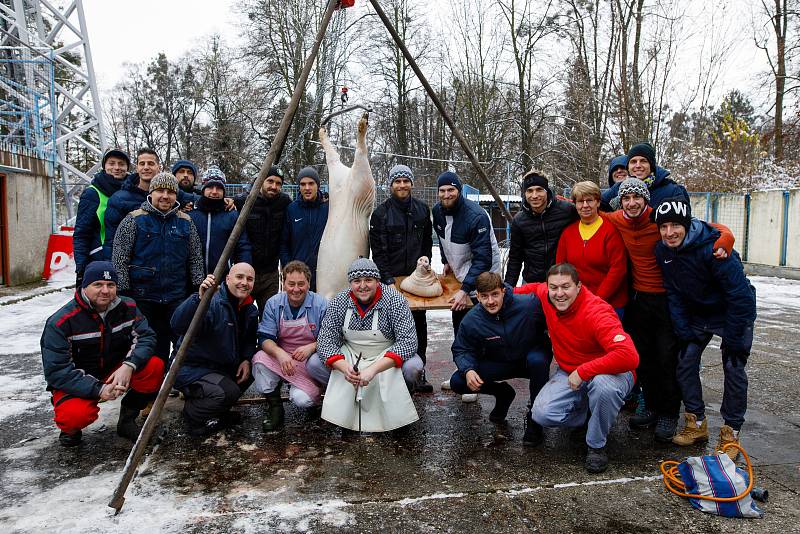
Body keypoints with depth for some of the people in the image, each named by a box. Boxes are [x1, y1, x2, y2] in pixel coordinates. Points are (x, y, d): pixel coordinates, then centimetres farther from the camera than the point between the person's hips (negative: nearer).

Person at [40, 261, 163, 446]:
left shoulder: (127, 307, -7)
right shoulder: (60, 322, -19)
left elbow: (146, 337, -13)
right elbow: (56, 371, -21)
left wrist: (129, 366, -34)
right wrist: (98, 389, -31)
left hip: (115, 373, 4)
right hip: (77, 384, -3)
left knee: (155, 367, -23)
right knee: (75, 415, -35)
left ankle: (127, 419, 1)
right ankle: (71, 428, 7)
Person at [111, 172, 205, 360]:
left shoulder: (185, 222, 7)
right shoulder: (134, 220, -2)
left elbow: (196, 258, 10)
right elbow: (120, 258, -3)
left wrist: (198, 288, 3)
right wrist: (123, 291, -7)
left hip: (176, 297, 2)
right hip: (141, 296, -2)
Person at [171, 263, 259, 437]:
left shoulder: (250, 311, 3)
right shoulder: (212, 302, -23)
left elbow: (250, 339, 16)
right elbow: (177, 326, -38)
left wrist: (247, 360, -4)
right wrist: (199, 298, -51)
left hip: (222, 367, 9)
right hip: (191, 368, -9)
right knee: (228, 391, -29)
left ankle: (218, 413, 18)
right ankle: (192, 414, 2)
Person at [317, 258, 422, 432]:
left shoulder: (394, 299, -20)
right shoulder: (339, 302, -12)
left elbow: (408, 341, -27)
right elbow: (325, 341, -13)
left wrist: (374, 369, -37)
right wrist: (344, 368, -34)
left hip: (386, 356, -2)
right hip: (349, 357, 2)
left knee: (413, 367, -31)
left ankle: (399, 400, 3)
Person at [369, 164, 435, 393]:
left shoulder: (422, 209, 8)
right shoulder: (381, 213, -3)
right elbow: (378, 250, -6)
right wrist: (388, 278, -12)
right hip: (391, 278, -3)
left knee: (419, 326, 7)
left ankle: (418, 374, 17)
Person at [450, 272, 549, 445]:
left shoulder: (530, 304, -26)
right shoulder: (471, 321, -18)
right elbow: (461, 350, -6)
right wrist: (468, 370, -25)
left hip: (531, 359, -2)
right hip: (498, 364, 2)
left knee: (537, 359, -38)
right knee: (458, 382, -15)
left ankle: (534, 417, -12)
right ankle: (503, 393, 14)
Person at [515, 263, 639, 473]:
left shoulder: (598, 312, -30)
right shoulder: (546, 297, -12)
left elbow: (629, 357, -41)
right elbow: (535, 287, 17)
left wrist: (582, 372, -33)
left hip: (609, 373, -4)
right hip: (569, 373, 5)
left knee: (604, 385, -41)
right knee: (541, 414, -18)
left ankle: (596, 445, -11)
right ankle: (587, 413, 16)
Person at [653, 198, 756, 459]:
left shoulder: (713, 247, -30)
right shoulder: (663, 251, -12)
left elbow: (740, 294, -26)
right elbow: (674, 294, -3)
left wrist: (732, 339, -23)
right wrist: (684, 332, -7)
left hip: (734, 313, -5)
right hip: (698, 315, 6)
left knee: (733, 368, -6)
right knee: (685, 362, 1)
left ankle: (731, 432, 10)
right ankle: (697, 424, 16)